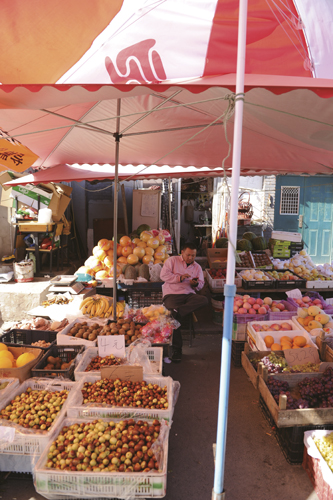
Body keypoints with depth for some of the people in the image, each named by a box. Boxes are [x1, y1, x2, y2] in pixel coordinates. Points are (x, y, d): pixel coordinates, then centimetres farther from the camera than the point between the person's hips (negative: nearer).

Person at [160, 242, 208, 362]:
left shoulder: (197, 267, 20)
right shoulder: (172, 261, 10)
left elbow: (201, 284, 16)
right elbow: (164, 275, -4)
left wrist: (196, 284, -8)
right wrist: (180, 278, -12)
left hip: (189, 295, 4)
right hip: (172, 294, -3)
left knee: (204, 300, -28)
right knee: (175, 317, -29)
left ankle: (178, 311, -37)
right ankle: (176, 349, -17)